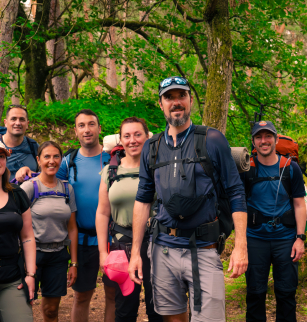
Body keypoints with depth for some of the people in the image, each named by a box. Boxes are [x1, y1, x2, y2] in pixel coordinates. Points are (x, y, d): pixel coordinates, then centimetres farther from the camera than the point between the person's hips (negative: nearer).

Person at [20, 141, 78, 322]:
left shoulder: (67, 189, 9)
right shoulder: (30, 187, -5)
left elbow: (72, 228, 11)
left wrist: (74, 263, 9)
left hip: (58, 254, 4)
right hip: (34, 251, -4)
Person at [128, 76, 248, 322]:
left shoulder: (212, 140, -2)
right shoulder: (152, 148, 9)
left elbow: (236, 193, -3)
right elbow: (143, 200, 12)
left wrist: (241, 246, -10)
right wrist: (135, 251, 7)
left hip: (203, 249, -3)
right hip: (164, 249, 4)